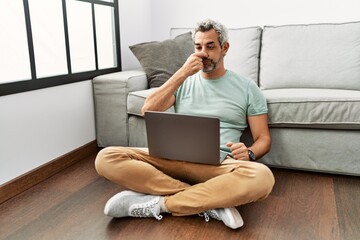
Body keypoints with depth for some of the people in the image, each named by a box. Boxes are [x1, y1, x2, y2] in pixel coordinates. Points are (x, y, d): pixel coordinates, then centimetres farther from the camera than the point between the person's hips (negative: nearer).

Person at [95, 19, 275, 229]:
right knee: (106, 158, -20)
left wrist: (249, 153, -16)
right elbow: (148, 111, 0)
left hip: (218, 163, -1)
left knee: (262, 177, -36)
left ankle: (158, 204, -23)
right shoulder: (184, 81, 15)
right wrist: (182, 73, -6)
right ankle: (210, 202, -23)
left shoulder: (247, 87, 9)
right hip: (175, 157, 2)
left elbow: (263, 138, 8)